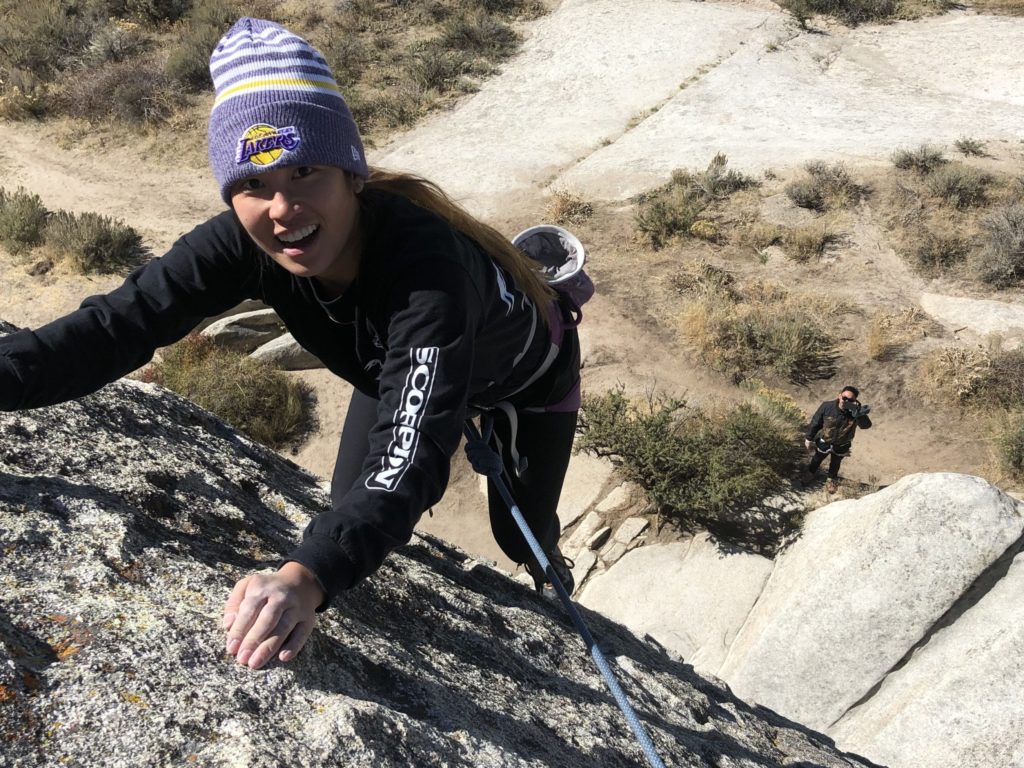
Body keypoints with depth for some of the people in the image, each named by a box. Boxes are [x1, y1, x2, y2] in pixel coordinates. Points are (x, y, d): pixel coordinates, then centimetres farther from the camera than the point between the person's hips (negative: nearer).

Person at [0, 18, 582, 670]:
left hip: (528, 376, -3)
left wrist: (308, 578, -73)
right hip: (397, 365, 4)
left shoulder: (423, 261, -49)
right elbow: (117, 326, -36)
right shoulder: (245, 244, -32)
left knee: (520, 536, 13)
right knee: (353, 514, 7)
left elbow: (413, 447, -58)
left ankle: (554, 574, 52)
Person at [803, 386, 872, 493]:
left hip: (841, 446, 0)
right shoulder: (827, 406, -30)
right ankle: (811, 473, 60)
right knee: (817, 459, 29)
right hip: (824, 442, 0)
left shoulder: (855, 412, -33)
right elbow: (815, 422, -15)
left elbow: (866, 425, -51)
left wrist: (860, 414, -72)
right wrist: (809, 438, -5)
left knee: (835, 464, 30)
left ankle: (832, 479, 60)